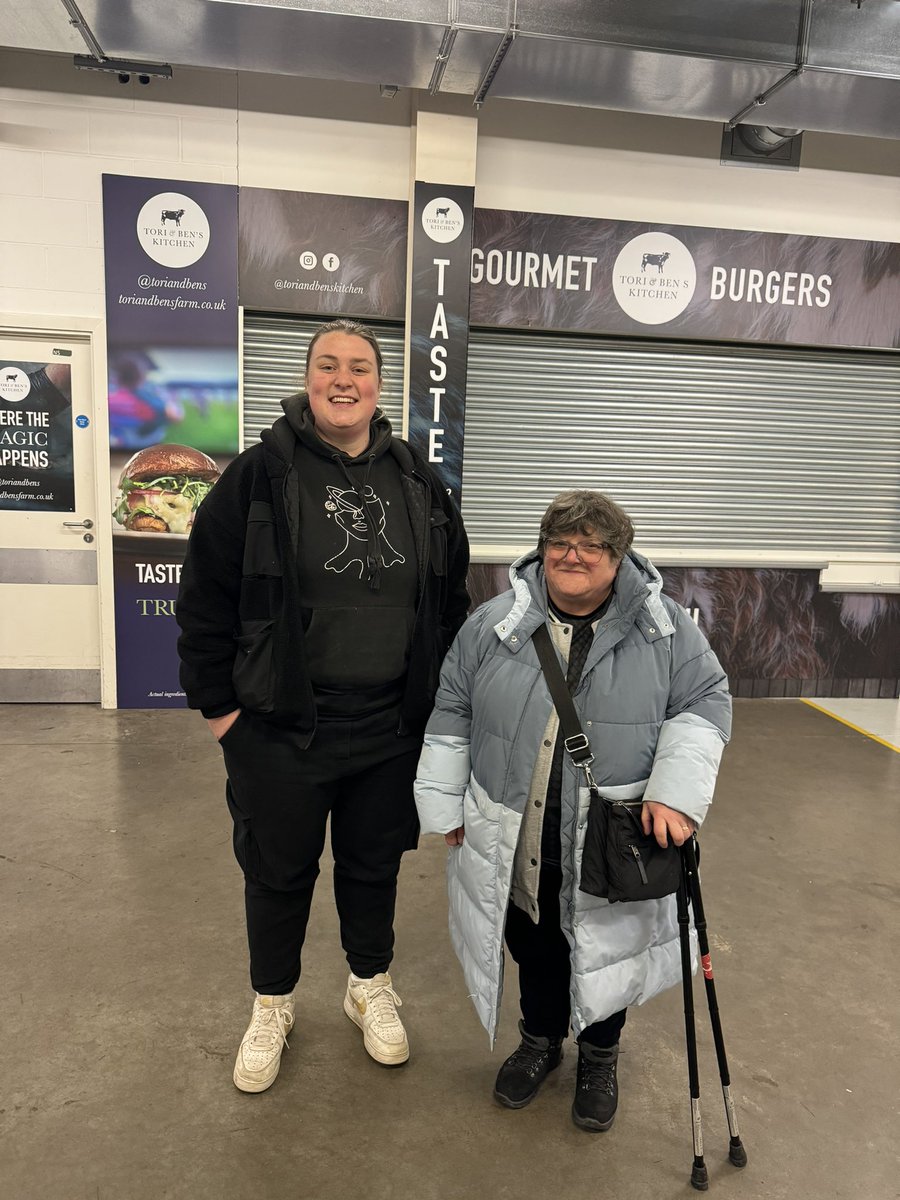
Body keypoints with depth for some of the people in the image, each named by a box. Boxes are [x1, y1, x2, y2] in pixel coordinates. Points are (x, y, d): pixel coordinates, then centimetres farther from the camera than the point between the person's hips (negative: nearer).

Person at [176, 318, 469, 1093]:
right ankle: (273, 1006, 41)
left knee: (374, 865, 19)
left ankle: (372, 989, 44)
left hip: (391, 730, 3)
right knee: (278, 871, 16)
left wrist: (438, 697, 9)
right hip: (278, 728, -2)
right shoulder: (259, 475, -8)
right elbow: (205, 595, -5)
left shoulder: (419, 484, 3)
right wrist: (219, 704, -6)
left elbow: (451, 600, 10)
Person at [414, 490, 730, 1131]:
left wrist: (674, 794, -15)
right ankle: (541, 1038, 47)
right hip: (516, 840, 1)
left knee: (606, 949, 15)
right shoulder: (494, 623, -3)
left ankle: (600, 1054, 44)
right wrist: (446, 807, 6)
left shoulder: (664, 627, -6)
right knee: (534, 947, 18)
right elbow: (452, 715, 4)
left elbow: (706, 702, -3)